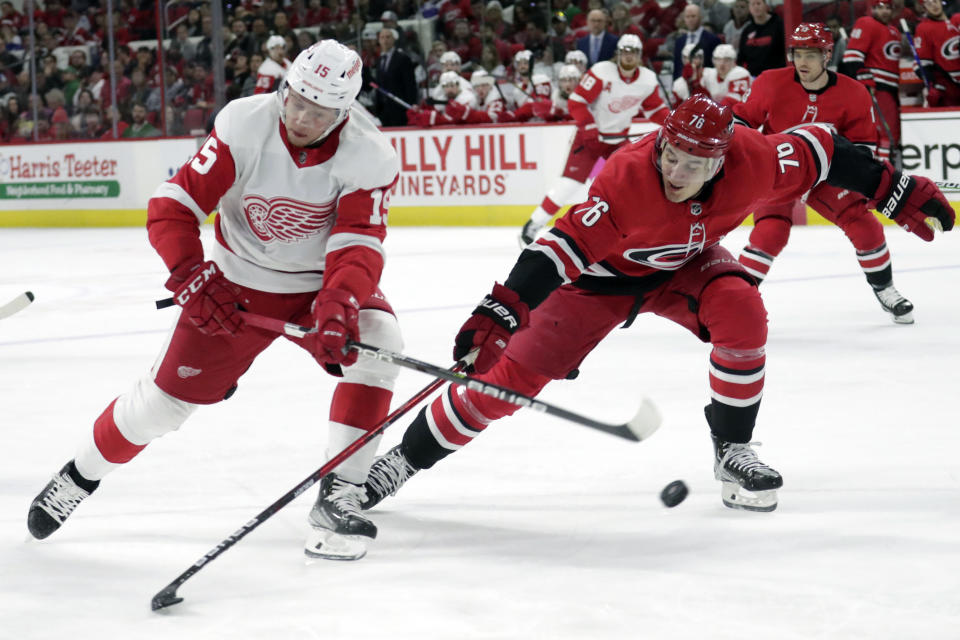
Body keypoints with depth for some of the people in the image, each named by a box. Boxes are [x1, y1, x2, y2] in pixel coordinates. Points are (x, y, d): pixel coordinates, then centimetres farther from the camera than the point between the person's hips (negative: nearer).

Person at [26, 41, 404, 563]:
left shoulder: (369, 156, -21)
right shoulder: (244, 125, -22)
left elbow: (357, 248, -28)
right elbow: (173, 205, -19)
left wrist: (336, 305, -47)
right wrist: (191, 276, -34)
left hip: (320, 283, 0)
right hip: (237, 285, 0)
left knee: (377, 343, -28)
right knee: (167, 395, 1)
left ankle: (339, 497, -20)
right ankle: (81, 474, 30)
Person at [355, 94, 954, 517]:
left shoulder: (749, 160, -29)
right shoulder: (628, 178, -38)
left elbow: (820, 151, -14)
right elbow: (563, 248, -38)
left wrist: (901, 192, -10)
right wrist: (501, 310, -47)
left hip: (685, 264, 3)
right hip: (603, 275, -3)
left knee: (741, 312, -28)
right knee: (509, 373, -11)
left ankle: (733, 451, -8)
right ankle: (404, 459, 4)